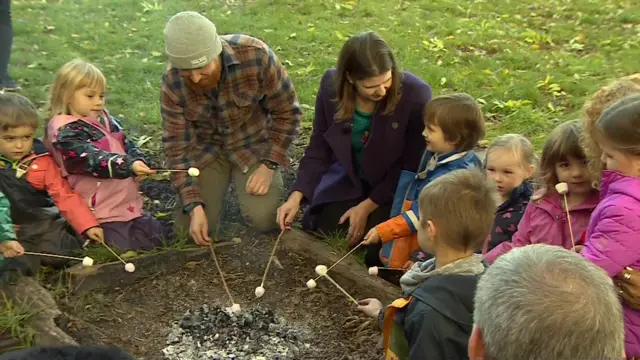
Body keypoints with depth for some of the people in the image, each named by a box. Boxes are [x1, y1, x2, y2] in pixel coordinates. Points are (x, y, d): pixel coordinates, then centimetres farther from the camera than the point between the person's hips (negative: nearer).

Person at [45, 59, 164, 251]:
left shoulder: (104, 119, 10)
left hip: (130, 202, 8)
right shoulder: (65, 132, -16)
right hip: (102, 212, -8)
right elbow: (93, 159, -30)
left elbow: (127, 144, 14)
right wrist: (129, 165, -44)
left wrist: (139, 161, -9)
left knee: (155, 241, 12)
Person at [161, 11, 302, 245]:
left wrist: (269, 164, -19)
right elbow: (177, 146, -14)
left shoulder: (256, 56, -28)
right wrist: (193, 205, -21)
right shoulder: (172, 84, -21)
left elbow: (287, 112, -14)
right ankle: (217, 186, 21)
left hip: (254, 145, -1)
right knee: (189, 228, -8)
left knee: (265, 219, -19)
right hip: (205, 150, 2)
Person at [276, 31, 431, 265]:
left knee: (378, 257, -14)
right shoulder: (331, 85, -19)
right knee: (315, 227, -7)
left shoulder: (416, 94, -29)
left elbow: (411, 165, -19)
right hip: (351, 178, 3)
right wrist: (296, 196, -20)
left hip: (397, 185, -3)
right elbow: (318, 149, -9)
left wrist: (367, 207, -18)